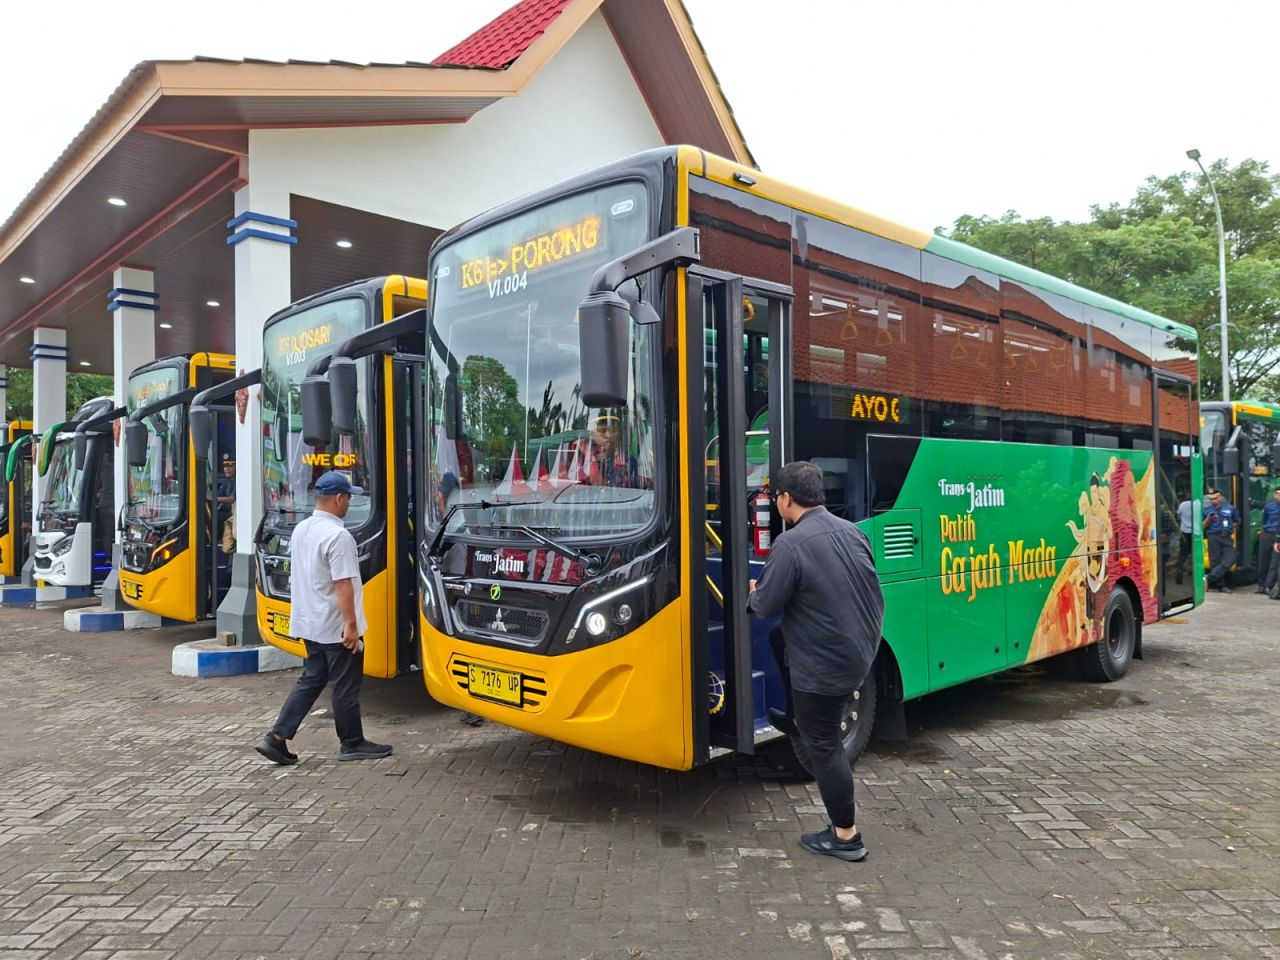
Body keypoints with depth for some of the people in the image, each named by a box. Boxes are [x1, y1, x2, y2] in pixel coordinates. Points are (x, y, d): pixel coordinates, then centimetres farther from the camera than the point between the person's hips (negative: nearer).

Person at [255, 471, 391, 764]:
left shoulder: (300, 530, 8)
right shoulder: (338, 536, -21)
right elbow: (343, 584, -24)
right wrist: (351, 624, -21)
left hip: (309, 624, 9)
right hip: (335, 627, -8)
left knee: (310, 680, 16)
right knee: (346, 687, 5)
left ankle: (276, 737, 11)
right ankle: (352, 744, 17)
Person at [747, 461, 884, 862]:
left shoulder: (791, 544, -23)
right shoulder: (851, 531, 1)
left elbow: (767, 607, -16)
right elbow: (869, 591, 14)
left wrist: (754, 593, 6)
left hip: (823, 665, -8)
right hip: (860, 649, 8)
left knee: (824, 746, 8)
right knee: (780, 639, 28)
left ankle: (845, 836, 20)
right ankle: (798, 721, 40)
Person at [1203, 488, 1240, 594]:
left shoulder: (1230, 508, 9)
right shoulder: (1207, 510, 5)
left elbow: (1237, 522, 23)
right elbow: (1202, 527, 5)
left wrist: (1230, 528, 9)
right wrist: (1208, 519, -12)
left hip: (1227, 537, 2)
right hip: (1214, 538, -2)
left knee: (1230, 559, -13)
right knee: (1215, 561, -2)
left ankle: (1209, 579, -10)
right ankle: (1221, 586, 6)